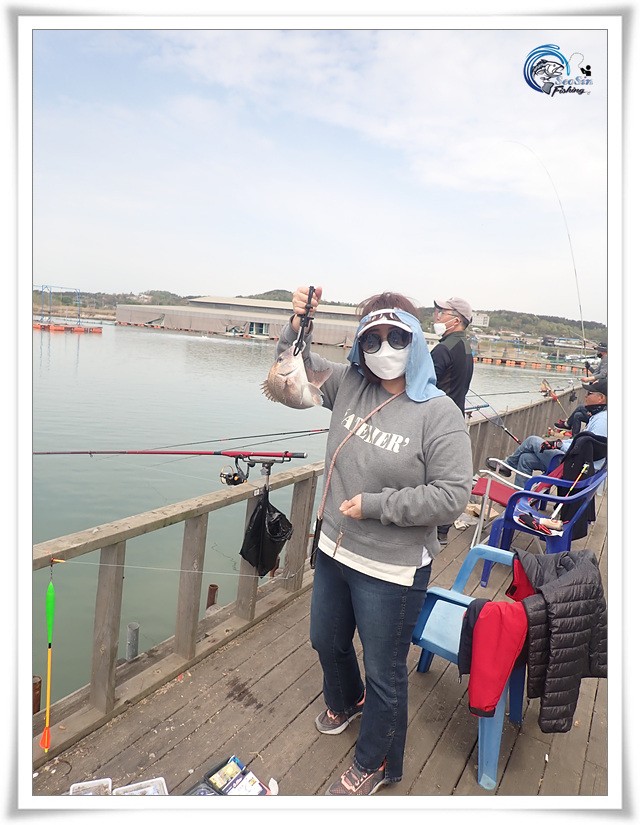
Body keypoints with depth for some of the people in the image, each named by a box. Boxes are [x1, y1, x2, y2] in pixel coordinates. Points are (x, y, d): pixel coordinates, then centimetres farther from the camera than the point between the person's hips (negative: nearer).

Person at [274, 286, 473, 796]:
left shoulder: (438, 412, -18)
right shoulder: (349, 385, -3)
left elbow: (452, 496, -21)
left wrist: (374, 504, -20)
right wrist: (299, 324, -11)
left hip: (392, 570, -6)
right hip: (335, 550, 6)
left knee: (385, 673, 13)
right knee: (327, 642, 28)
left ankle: (374, 765, 41)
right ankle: (346, 701, 62)